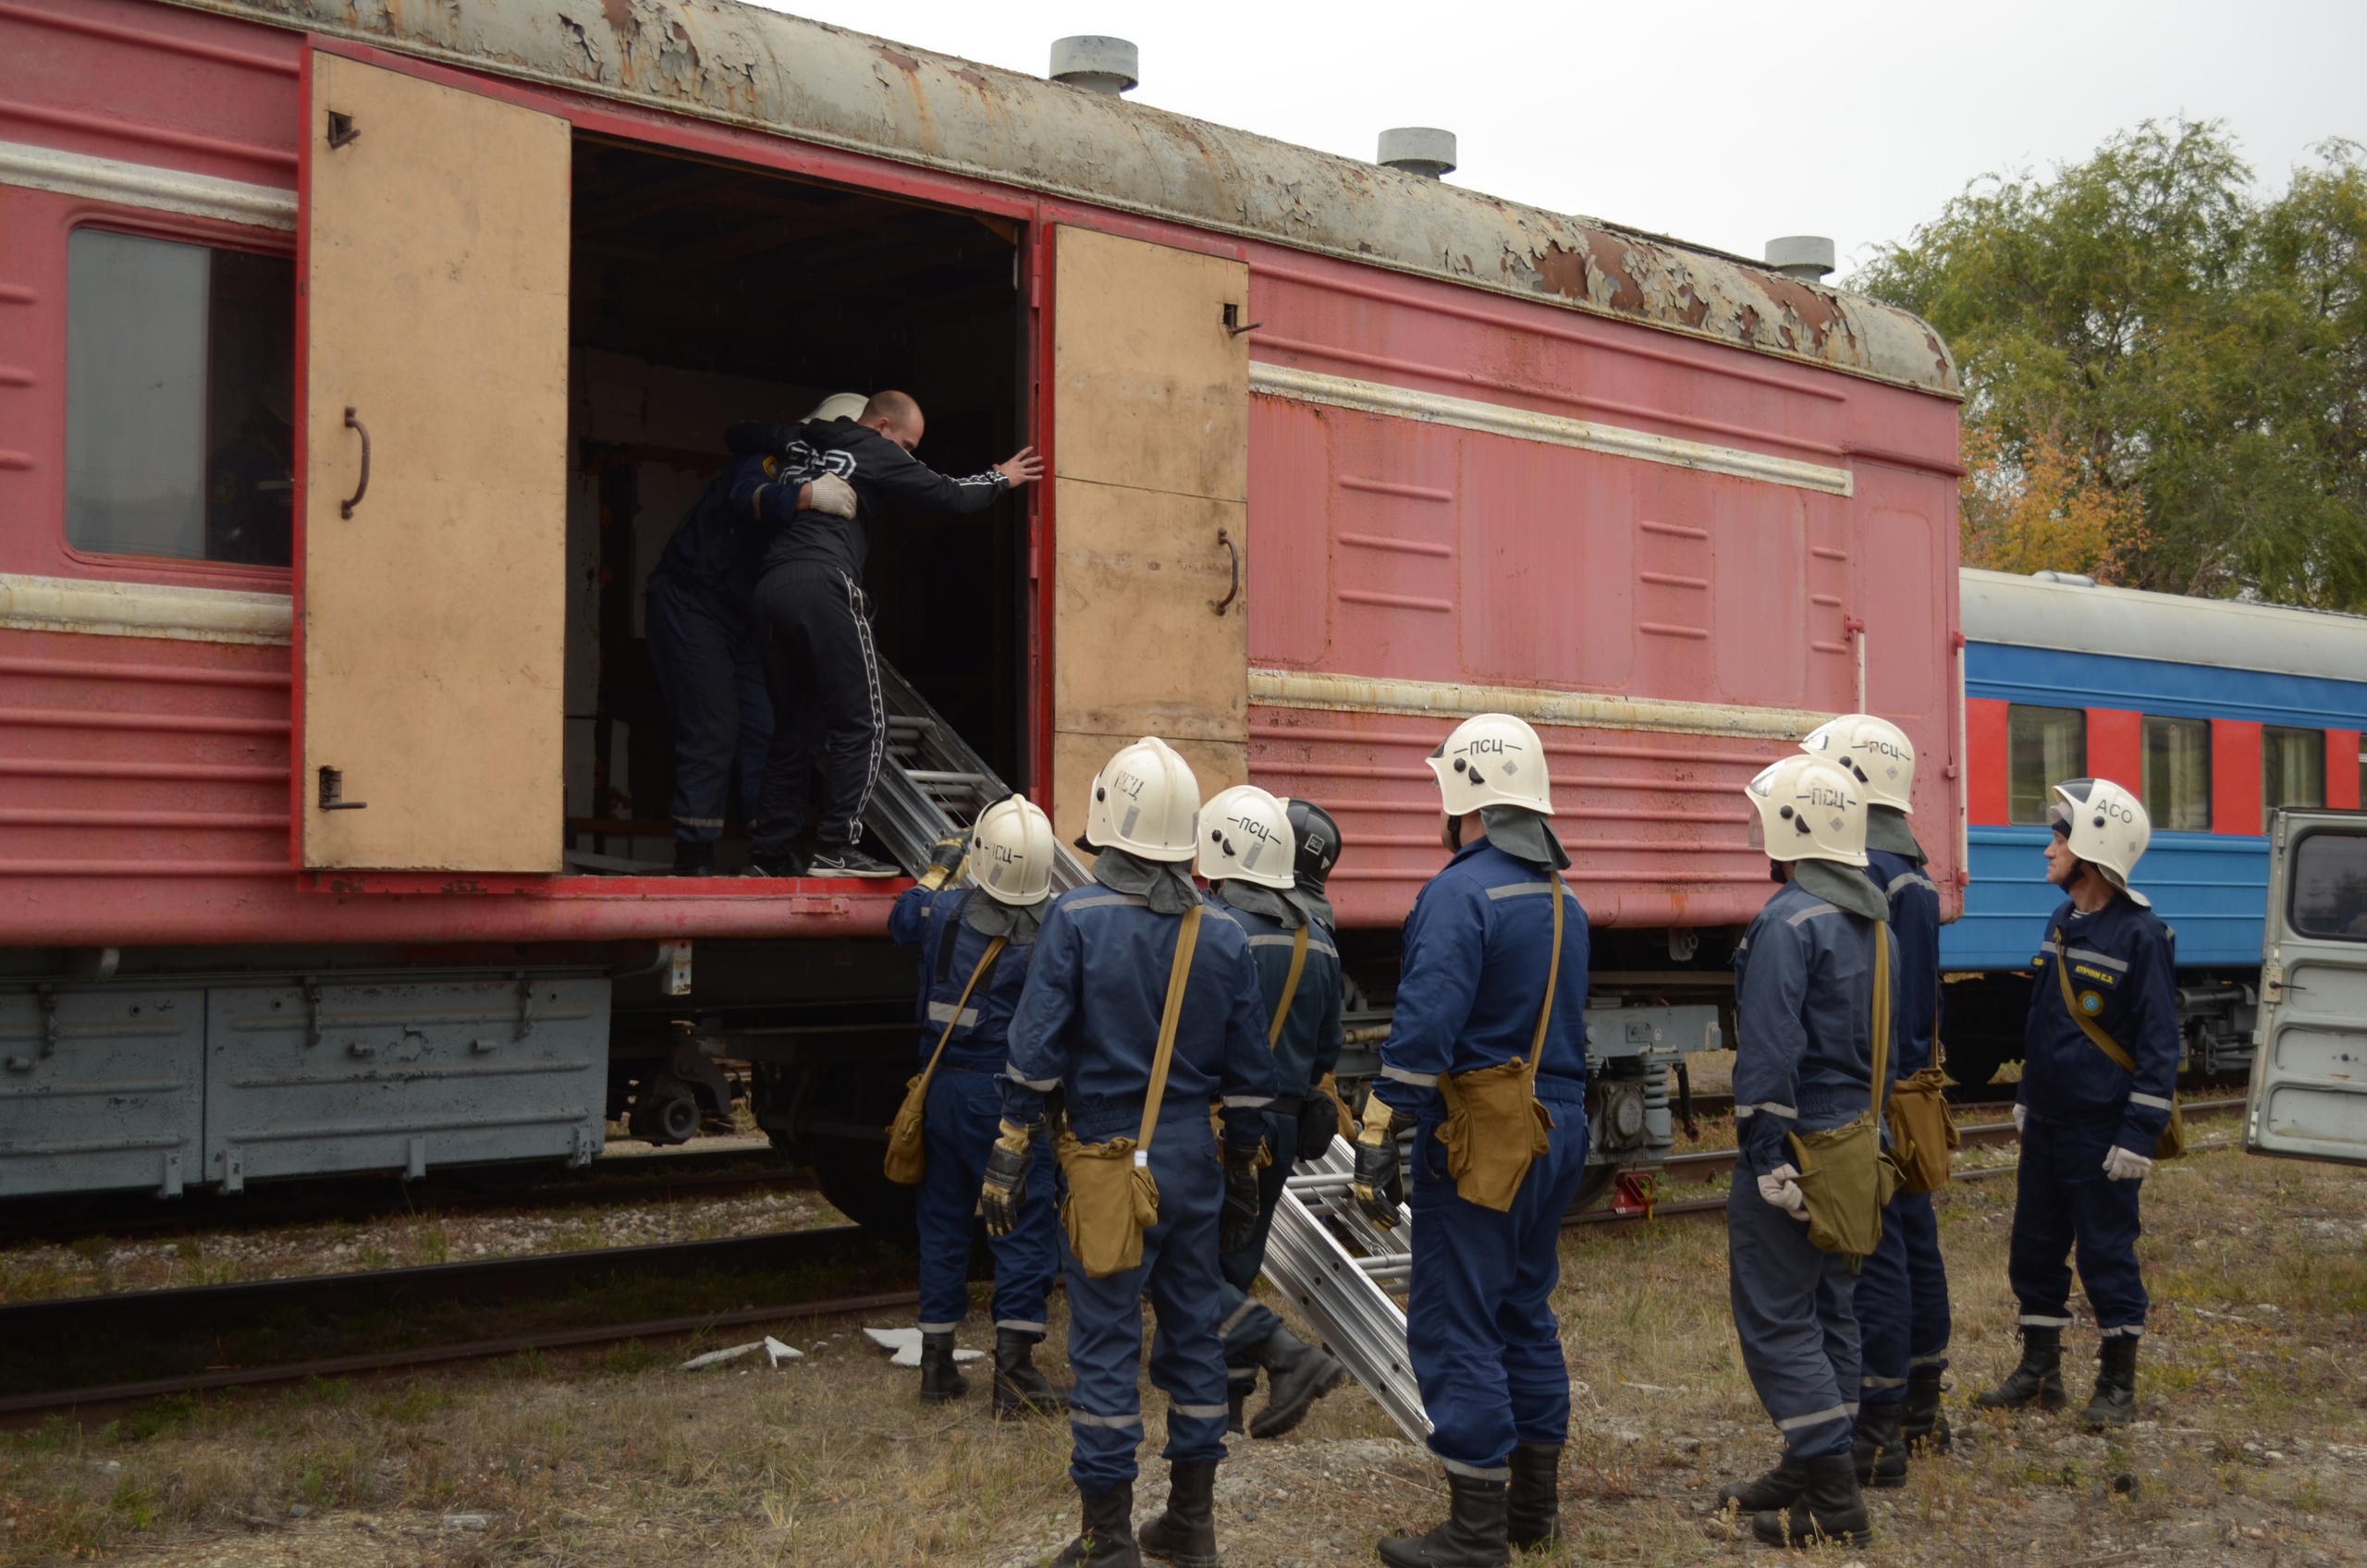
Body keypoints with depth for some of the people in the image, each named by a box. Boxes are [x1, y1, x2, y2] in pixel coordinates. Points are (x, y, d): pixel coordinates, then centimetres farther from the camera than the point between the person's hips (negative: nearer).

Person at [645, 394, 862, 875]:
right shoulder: (771, 459, -14)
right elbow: (747, 498, -39)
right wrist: (806, 496, -54)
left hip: (741, 619, 8)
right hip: (689, 602, -8)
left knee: (765, 727, 2)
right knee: (712, 728, -12)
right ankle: (693, 856, -8)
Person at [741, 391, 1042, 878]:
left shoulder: (796, 443, 26)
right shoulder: (876, 454, 9)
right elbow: (950, 496, 11)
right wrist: (1002, 478, 27)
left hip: (770, 588, 7)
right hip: (825, 586, -7)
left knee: (793, 730, 12)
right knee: (862, 725, -3)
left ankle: (771, 855, 7)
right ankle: (837, 847, -14)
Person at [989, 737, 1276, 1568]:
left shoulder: (1077, 918, -10)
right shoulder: (1224, 936, 3)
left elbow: (1034, 1054, -11)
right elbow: (1250, 1077, 7)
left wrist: (1008, 1160, -4)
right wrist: (1241, 1176, 17)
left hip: (1108, 1157, -4)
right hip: (1195, 1156, 5)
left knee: (1106, 1343, 1)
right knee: (1193, 1330, 14)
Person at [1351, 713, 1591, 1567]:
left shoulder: (1459, 894, -16)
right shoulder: (1564, 903, 11)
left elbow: (1421, 1035, -21)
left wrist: (1377, 1143, -18)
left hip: (1479, 1142, -9)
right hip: (1555, 1135, 9)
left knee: (1455, 1328, -3)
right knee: (1527, 1313, 18)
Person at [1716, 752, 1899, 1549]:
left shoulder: (1788, 922, -17)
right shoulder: (1875, 923, 12)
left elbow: (1768, 1055, -23)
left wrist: (1768, 1162, -21)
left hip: (1796, 1145, -9)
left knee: (1775, 1318, -5)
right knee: (1827, 1309, 16)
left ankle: (1834, 1497, -5)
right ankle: (1811, 1467, 24)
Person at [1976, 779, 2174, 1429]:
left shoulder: (2141, 934, -15)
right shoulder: (2062, 921, 9)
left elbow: (2158, 1044, -15)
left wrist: (2140, 1134, -18)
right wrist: (2026, 1096, 20)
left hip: (2101, 1132, -8)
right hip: (2047, 1124, 8)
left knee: (2107, 1255, 2)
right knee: (2034, 1250, 12)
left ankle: (2118, 1384, 15)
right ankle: (2040, 1372, 24)